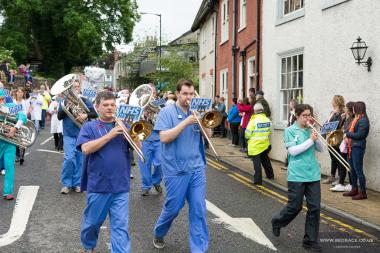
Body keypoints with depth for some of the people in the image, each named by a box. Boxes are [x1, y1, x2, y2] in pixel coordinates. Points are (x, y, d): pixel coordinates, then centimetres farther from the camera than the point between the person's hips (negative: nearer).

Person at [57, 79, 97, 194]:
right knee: (69, 158, -12)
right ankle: (66, 184, 2)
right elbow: (59, 116, 0)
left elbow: (94, 114, 1)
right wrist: (67, 106, -14)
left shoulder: (84, 101, 7)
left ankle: (77, 183, 17)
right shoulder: (65, 101, 6)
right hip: (69, 134, -1)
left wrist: (86, 115, -18)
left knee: (80, 159, 4)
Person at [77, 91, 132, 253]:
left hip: (121, 186, 1)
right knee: (92, 222, 16)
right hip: (98, 185, -1)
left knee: (120, 226, 0)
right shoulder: (89, 127, 0)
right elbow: (86, 149, -16)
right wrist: (109, 135, -20)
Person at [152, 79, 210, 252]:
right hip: (176, 170, -4)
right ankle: (159, 234, 35)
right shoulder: (167, 112, -5)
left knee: (199, 209, 2)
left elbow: (208, 135, 7)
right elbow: (164, 138, -17)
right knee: (173, 208, 7)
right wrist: (186, 122, -21)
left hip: (197, 168, 4)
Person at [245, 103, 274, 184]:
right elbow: (270, 131, 8)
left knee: (257, 162, -1)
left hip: (255, 145, -6)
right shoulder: (268, 120, -1)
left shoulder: (253, 120, -18)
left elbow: (248, 133, -13)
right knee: (265, 159, 24)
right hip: (265, 144, 6)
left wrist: (248, 137, 8)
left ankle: (258, 180, -2)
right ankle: (270, 175, 36)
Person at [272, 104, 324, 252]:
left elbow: (320, 149, 8)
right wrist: (310, 140, -17)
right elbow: (293, 151, -14)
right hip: (297, 175, -4)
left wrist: (316, 137, -8)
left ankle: (310, 241, 12)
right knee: (295, 207, 3)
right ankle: (277, 222, 33)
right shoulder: (290, 131, -4)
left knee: (315, 207, 1)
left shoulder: (310, 130, 9)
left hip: (313, 174, 4)